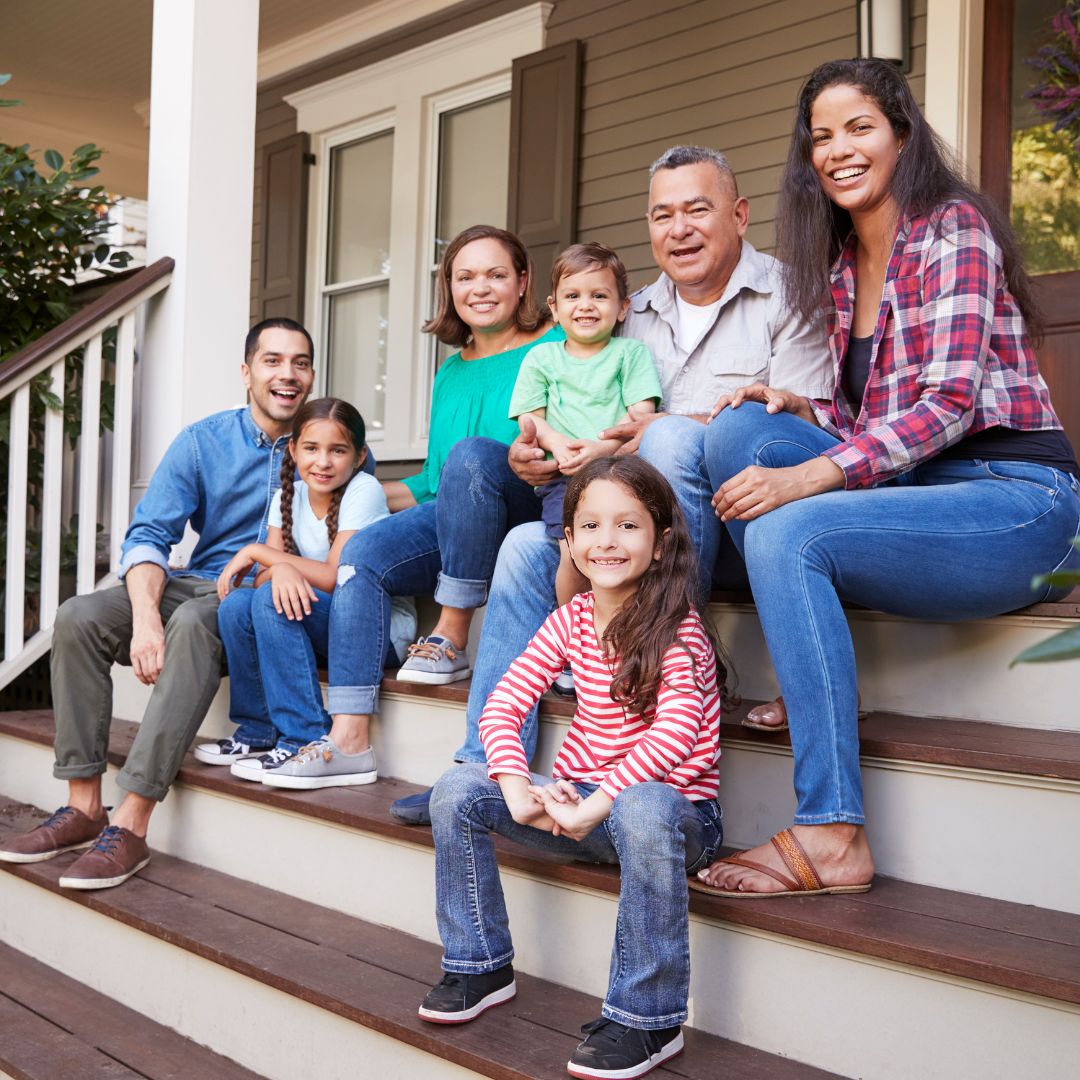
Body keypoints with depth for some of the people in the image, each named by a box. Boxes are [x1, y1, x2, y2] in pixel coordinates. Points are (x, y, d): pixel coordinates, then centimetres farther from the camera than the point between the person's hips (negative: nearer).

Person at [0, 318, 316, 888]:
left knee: (194, 621, -36)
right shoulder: (203, 441, 4)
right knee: (79, 616, -20)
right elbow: (148, 535, -4)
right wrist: (146, 617, -23)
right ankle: (84, 807, -16)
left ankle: (130, 824, -36)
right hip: (197, 583, 4)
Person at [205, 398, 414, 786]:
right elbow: (265, 576, -5)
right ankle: (258, 732, 2)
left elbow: (335, 578, -21)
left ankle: (306, 741, -23)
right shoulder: (288, 497, 5)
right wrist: (280, 569, -30)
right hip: (324, 632, 6)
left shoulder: (363, 491, -14)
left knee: (272, 599, -26)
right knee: (235, 604, -15)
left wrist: (257, 551, -15)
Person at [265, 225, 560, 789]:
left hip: (531, 512, -6)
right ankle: (349, 738, -23)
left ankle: (452, 637, -25)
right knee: (362, 553, -18)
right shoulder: (450, 375, 22)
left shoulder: (554, 347, 3)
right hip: (452, 525, 6)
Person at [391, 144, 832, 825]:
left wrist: (696, 428, -24)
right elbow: (608, 437, 20)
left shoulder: (785, 296, 0)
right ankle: (487, 768, -10)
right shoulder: (637, 317, 18)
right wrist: (544, 460, -2)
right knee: (527, 546, -11)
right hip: (654, 527, 6)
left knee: (674, 438, -32)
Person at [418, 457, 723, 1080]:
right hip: (580, 800, 6)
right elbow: (502, 706, -1)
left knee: (642, 809, -41)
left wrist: (600, 801, -34)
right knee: (458, 791, -9)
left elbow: (678, 727, -28)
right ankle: (481, 965, 6)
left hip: (674, 804, -6)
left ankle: (649, 1019, -28)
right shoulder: (571, 620, 4)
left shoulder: (676, 626, -13)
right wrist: (516, 786, -19)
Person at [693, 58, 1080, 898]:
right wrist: (800, 412, -3)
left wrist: (805, 477, -27)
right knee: (740, 427, -11)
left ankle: (832, 837, -28)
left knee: (787, 533, -30)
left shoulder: (953, 228, -6)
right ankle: (809, 687, -11)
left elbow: (950, 403, -18)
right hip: (911, 488, 7)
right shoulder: (842, 267, 15)